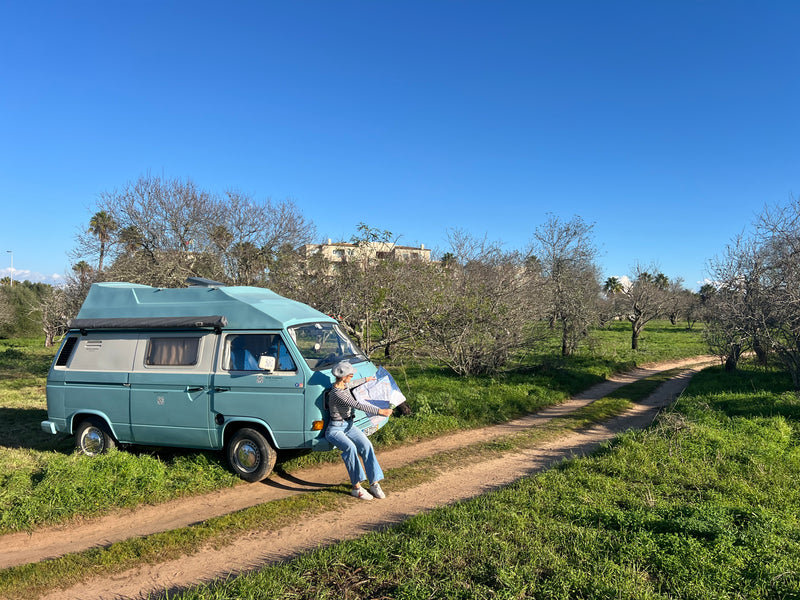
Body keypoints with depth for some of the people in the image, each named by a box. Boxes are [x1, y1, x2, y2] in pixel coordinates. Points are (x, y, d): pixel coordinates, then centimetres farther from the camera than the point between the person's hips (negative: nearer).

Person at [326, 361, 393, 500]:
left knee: (366, 445, -16)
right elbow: (357, 405, -29)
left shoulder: (345, 385, 6)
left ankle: (374, 484, -13)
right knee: (350, 448, -34)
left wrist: (366, 379, 46)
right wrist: (380, 411, -31)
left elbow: (353, 384, 32)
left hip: (349, 425, 8)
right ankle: (356, 487, -24)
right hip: (335, 429, -8)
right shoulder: (336, 393, -24)